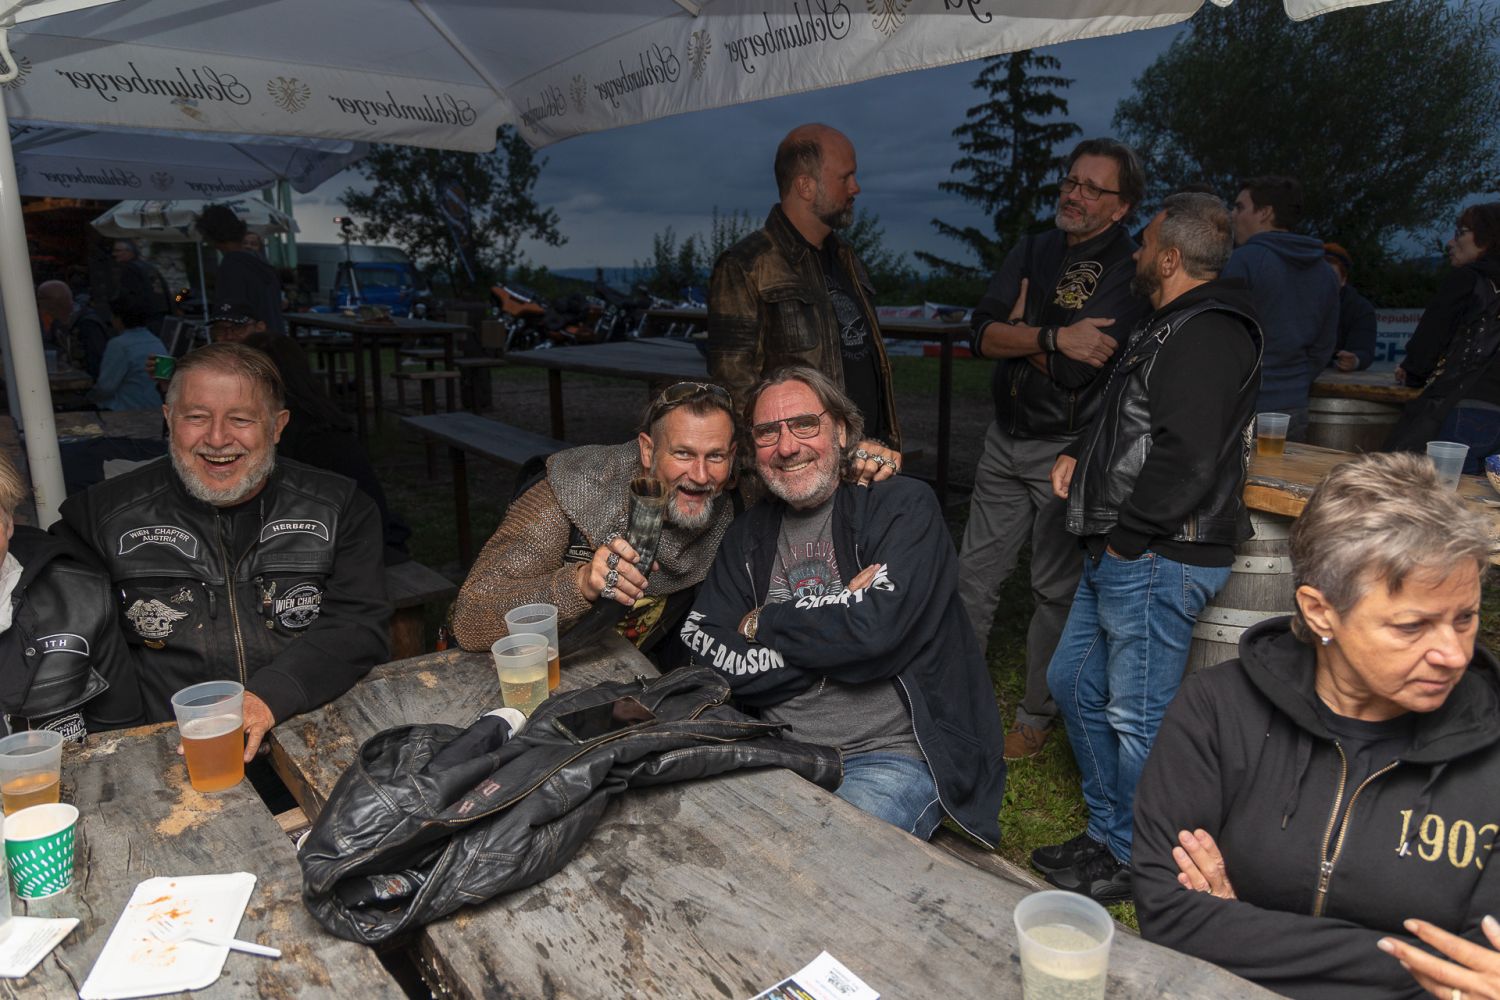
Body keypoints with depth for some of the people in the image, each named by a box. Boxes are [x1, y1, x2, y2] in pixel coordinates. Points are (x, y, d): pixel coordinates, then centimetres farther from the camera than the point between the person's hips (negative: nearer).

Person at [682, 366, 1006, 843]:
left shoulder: (903, 505, -3)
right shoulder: (750, 534, 10)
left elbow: (876, 629, -20)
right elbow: (710, 661, -2)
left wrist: (761, 623, -6)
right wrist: (834, 618, -11)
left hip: (895, 755, -4)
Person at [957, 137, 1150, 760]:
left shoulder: (1127, 272, -11)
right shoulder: (1034, 251, 8)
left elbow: (1076, 368, -23)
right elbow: (983, 334, -5)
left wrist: (1020, 324, -8)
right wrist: (1053, 337, -18)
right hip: (1005, 441, 6)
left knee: (1056, 589, 7)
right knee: (973, 574, 12)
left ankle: (1037, 716, 23)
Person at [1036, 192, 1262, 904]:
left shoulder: (1207, 336, -16)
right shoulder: (1171, 328, 19)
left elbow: (1186, 459, -25)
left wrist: (1125, 537, -17)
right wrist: (1077, 454, 11)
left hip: (1155, 560, -11)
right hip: (1118, 556, 11)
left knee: (1136, 715, 1)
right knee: (1073, 684, 18)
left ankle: (1134, 863, 19)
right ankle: (1106, 832, 32)